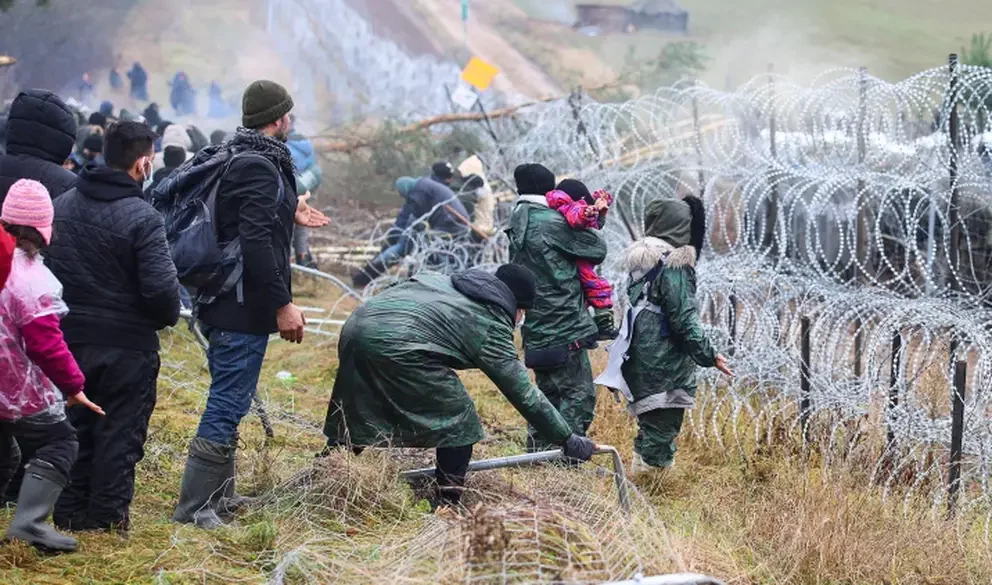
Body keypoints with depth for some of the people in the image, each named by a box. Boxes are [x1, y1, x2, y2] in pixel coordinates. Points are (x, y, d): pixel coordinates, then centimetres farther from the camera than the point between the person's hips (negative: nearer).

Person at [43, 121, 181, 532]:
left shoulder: (60, 206, 2)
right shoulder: (142, 218, -18)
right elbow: (161, 287, -22)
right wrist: (169, 315, -1)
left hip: (69, 338, 6)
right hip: (127, 344, -6)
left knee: (75, 428, 17)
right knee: (120, 432, 6)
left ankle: (70, 511, 21)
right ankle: (107, 515, 10)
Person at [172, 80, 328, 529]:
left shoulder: (237, 159, 13)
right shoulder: (260, 167, -18)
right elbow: (256, 243, -25)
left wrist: (289, 214, 26)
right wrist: (283, 303, -21)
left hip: (223, 304, 10)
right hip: (245, 307, -10)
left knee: (228, 402, 19)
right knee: (228, 404, -6)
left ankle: (218, 495, 28)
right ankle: (194, 506, -3)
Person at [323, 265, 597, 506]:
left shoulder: (446, 282, 29)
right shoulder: (491, 325, 9)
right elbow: (524, 394, 8)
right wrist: (567, 439, 14)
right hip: (397, 344, -8)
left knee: (352, 423, 21)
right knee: (459, 422, 8)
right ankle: (448, 506, 10)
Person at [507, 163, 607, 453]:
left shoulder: (518, 228, 13)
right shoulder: (552, 223, -13)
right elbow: (598, 249, -6)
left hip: (537, 330, 9)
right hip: (565, 328, -9)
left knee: (549, 394, 18)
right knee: (579, 395, -4)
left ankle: (537, 453, 21)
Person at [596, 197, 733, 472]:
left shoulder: (642, 261, 9)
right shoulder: (674, 266, -16)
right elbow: (683, 319, -18)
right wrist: (708, 356, -10)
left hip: (640, 361, 9)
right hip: (666, 365, -9)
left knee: (650, 426, 17)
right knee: (661, 431, -3)